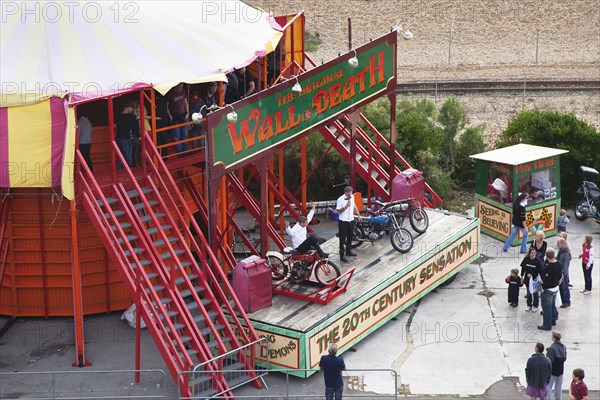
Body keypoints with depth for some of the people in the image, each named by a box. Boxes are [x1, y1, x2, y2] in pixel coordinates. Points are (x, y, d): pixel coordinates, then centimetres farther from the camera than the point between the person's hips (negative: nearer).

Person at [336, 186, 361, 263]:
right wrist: (346, 206, -31)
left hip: (351, 220, 7)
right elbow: (338, 211, -20)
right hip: (343, 222, -7)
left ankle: (348, 251, 37)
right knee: (343, 238, -2)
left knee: (350, 237, 20)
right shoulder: (340, 200, -20)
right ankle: (342, 255, 3)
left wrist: (358, 214, 18)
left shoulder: (352, 197, 1)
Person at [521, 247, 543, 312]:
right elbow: (523, 268, 2)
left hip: (535, 279, -3)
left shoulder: (537, 261, -19)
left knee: (535, 293, 11)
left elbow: (540, 271, -13)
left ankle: (535, 306, 27)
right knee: (529, 293, 18)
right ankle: (529, 305, 33)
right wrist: (522, 277, 6)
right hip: (527, 279, 3)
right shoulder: (526, 260, -10)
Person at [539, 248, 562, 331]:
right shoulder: (559, 264, -4)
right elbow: (560, 276, 9)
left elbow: (545, 280, -26)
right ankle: (553, 320, 39)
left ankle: (547, 325, 11)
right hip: (556, 288, 8)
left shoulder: (548, 267, -31)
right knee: (552, 305, 25)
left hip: (548, 290, -8)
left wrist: (543, 288, -11)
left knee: (547, 307, 4)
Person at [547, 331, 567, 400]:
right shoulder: (563, 347, -1)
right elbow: (564, 358, 6)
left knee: (548, 386, 5)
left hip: (553, 371, -7)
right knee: (559, 387, 17)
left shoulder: (552, 348, -25)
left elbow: (550, 360, -24)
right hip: (560, 370, 7)